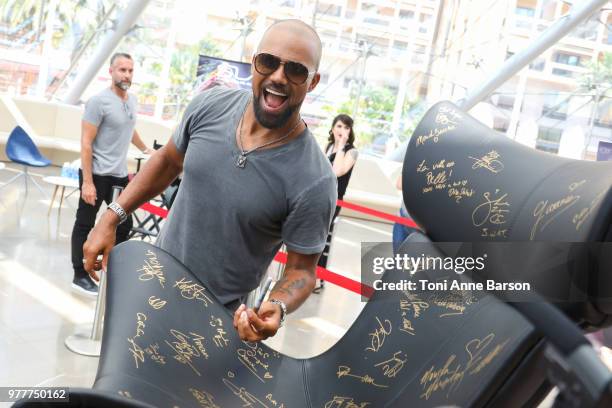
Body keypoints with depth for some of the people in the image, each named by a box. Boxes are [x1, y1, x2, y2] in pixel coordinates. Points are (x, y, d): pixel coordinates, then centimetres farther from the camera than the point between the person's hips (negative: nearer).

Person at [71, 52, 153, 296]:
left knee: (124, 224, 12)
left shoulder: (132, 100, 8)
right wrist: (87, 182, -21)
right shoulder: (99, 101, -13)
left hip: (120, 175, 7)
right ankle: (80, 276, 16)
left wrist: (146, 150, 39)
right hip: (97, 175, -7)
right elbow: (86, 143, -16)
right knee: (85, 225, 6)